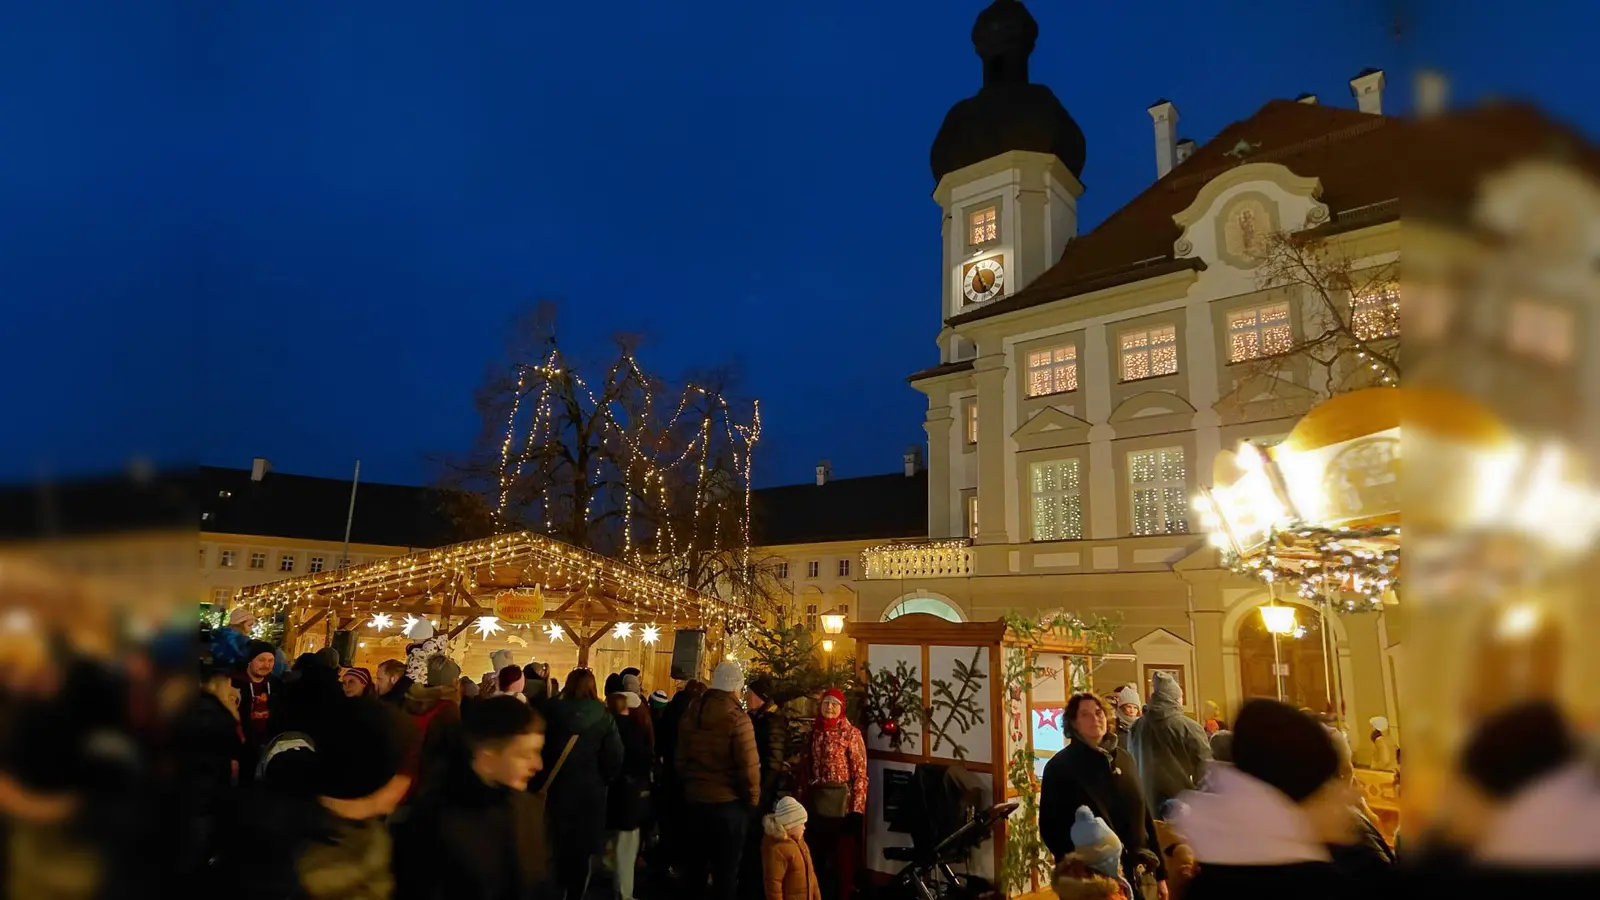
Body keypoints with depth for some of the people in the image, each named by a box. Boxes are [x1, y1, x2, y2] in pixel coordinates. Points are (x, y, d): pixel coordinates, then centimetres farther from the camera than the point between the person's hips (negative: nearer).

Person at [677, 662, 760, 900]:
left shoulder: (690, 713, 2)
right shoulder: (737, 719, -18)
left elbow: (681, 759, 8)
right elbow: (748, 766, -19)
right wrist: (752, 799, -4)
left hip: (694, 798, 6)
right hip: (728, 802, -6)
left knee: (696, 861, 19)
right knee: (726, 868, 7)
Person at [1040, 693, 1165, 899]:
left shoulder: (1123, 758, 11)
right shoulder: (1060, 766, -6)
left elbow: (1144, 815, 14)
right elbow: (1051, 827, -8)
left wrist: (1160, 872, 13)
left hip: (1139, 873, 5)